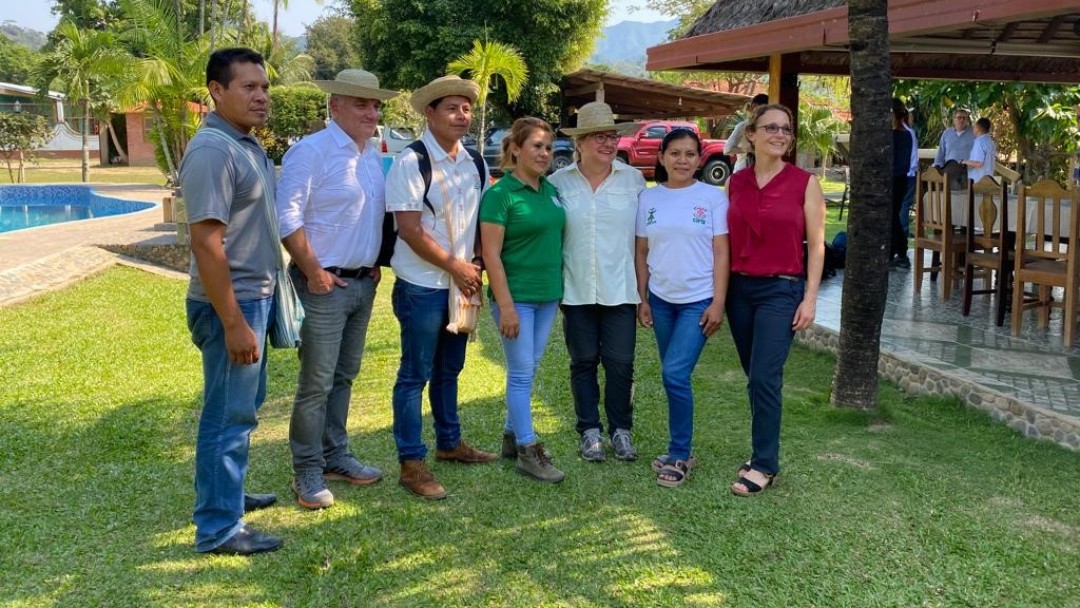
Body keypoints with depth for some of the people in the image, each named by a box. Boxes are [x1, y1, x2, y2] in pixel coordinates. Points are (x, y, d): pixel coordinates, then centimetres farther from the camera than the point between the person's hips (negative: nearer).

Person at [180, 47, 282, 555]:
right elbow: (207, 243, -24)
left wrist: (257, 306, 18)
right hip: (231, 303, -10)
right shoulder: (213, 150, -20)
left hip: (255, 296, 10)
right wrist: (233, 322, -24)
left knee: (243, 405, 20)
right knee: (229, 413, -1)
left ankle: (226, 493, 36)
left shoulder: (248, 145, 9)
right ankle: (218, 529, 10)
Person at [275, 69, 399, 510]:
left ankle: (335, 456, 27)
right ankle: (307, 472, 8)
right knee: (317, 383, -3)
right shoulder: (311, 151, -12)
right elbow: (288, 218, -17)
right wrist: (314, 273, -16)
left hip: (363, 283, 7)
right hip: (324, 284, -7)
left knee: (344, 376, 15)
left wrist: (374, 264, 11)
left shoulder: (374, 157, 11)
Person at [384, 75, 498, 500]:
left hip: (462, 284, 7)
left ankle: (449, 442, 33)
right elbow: (410, 229, -18)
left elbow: (483, 219, 16)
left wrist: (476, 266, 2)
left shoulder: (475, 164, 7)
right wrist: (455, 265, -14)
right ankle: (411, 463, 7)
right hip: (422, 286, -7)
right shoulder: (411, 163, -14)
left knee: (449, 370, 19)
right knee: (415, 375, 0)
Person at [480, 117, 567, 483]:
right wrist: (505, 306, -18)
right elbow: (491, 254, -15)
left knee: (529, 369, 14)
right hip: (516, 296, -7)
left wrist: (561, 289, 13)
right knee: (521, 372, -1)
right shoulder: (500, 194, -12)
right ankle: (528, 451, 6)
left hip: (548, 295, 7)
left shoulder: (551, 190, 9)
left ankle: (512, 434, 27)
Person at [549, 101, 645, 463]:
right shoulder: (559, 182, 0)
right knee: (583, 362, 9)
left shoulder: (633, 179, 1)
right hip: (576, 290, 0)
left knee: (620, 363, 3)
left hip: (620, 288, 0)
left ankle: (621, 429, 20)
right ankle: (590, 431, 22)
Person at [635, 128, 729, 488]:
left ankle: (679, 457, -1)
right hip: (660, 299, 4)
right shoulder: (648, 198, 5)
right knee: (674, 376, 10)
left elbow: (721, 254, -5)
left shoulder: (712, 198, -4)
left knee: (675, 374, -12)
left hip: (699, 300, -4)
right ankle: (680, 450, 21)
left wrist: (718, 303, -9)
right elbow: (641, 252, 9)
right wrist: (642, 299, 5)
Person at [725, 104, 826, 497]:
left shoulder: (804, 183, -4)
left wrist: (810, 298, -8)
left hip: (782, 290, -4)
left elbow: (816, 244, -3)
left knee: (764, 378, -10)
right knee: (755, 377, 11)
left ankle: (764, 465, 0)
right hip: (740, 288, 4)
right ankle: (764, 449, 25)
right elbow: (728, 240, 11)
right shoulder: (736, 183, 6)